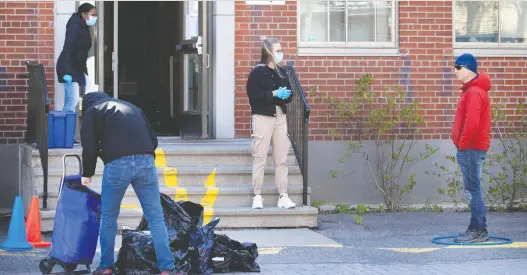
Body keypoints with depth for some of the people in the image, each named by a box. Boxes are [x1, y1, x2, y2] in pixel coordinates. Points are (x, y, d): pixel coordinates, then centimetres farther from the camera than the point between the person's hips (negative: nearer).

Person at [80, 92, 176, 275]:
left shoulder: (92, 111, 17)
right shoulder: (132, 108, 32)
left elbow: (89, 146, 5)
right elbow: (153, 139, 26)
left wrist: (87, 174, 17)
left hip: (117, 164, -3)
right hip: (146, 161, 3)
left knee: (108, 216, 14)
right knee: (155, 217, 4)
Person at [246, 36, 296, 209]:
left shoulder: (282, 72, 12)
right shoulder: (257, 72, -6)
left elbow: (289, 95, 17)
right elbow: (253, 94, -15)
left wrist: (286, 95, -6)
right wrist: (274, 94, -16)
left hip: (280, 116, 6)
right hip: (263, 116, -6)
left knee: (282, 158, 5)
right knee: (259, 158, -3)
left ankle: (283, 196, 8)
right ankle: (257, 196, 3)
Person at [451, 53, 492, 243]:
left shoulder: (474, 92, -15)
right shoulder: (472, 90, 18)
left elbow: (472, 123, -23)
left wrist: (463, 144, -15)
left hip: (471, 149, -10)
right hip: (471, 148, 10)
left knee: (473, 190, -8)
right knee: (472, 190, 12)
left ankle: (478, 231, -7)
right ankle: (477, 230, 15)